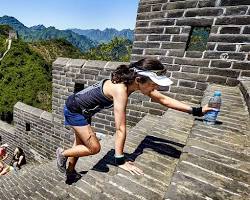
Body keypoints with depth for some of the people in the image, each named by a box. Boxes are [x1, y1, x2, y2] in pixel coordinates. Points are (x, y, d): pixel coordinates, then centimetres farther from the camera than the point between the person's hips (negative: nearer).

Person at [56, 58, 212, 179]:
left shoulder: (135, 82, -14)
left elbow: (163, 99, -8)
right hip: (74, 109, -7)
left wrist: (197, 110, -7)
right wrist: (120, 160, -26)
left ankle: (70, 171, 45)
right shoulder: (120, 90, -38)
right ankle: (62, 153, 23)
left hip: (83, 111, 8)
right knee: (94, 148, -3)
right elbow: (120, 128, -35)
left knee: (81, 143, 21)